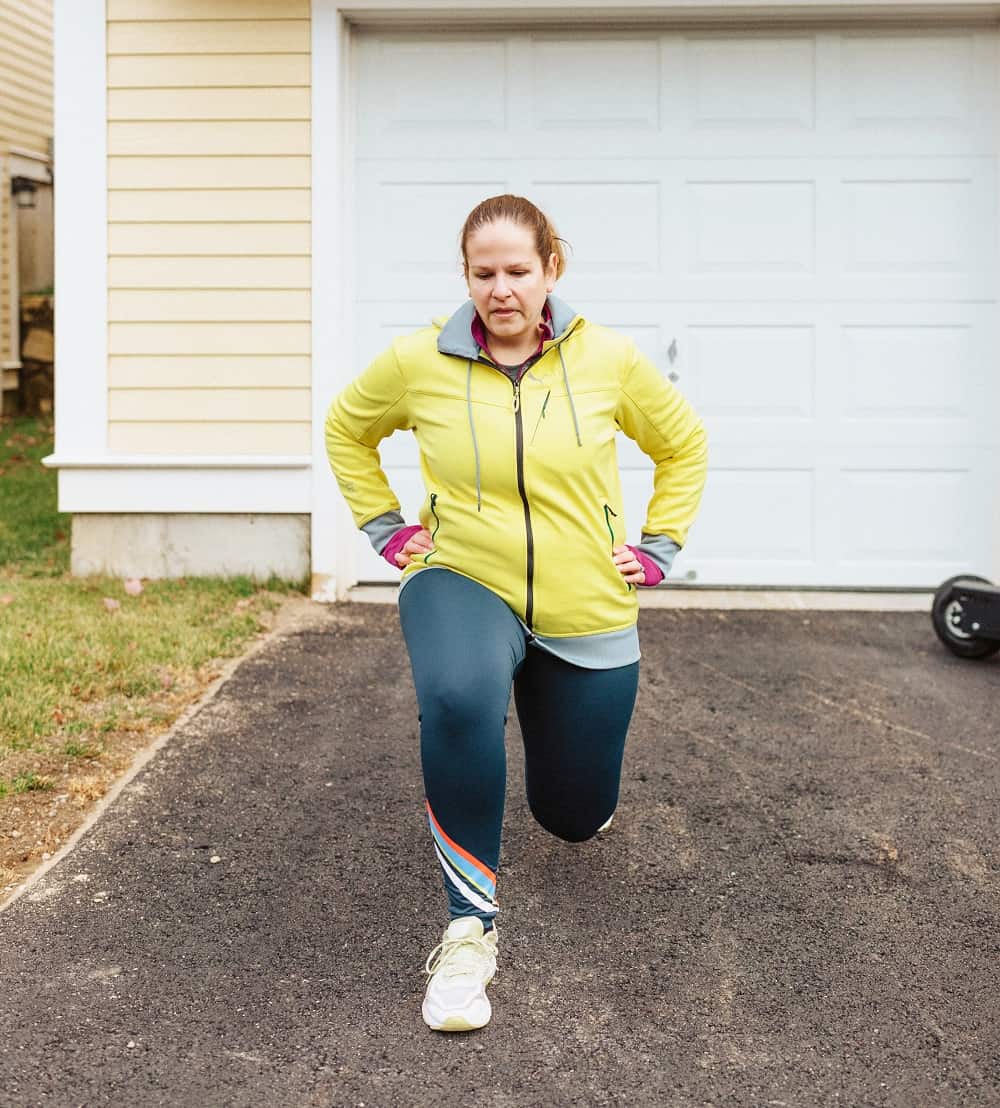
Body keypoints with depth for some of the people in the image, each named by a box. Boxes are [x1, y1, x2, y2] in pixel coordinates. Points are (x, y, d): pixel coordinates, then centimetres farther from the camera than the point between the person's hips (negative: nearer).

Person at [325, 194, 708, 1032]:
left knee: (576, 818, 14)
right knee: (458, 699, -40)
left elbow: (684, 444, 10)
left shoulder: (608, 359, -8)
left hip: (586, 614, 2)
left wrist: (658, 548, 4)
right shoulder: (418, 363, -9)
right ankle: (471, 927, -23)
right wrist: (385, 528, 5)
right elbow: (347, 430, 12)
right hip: (464, 582, -2)